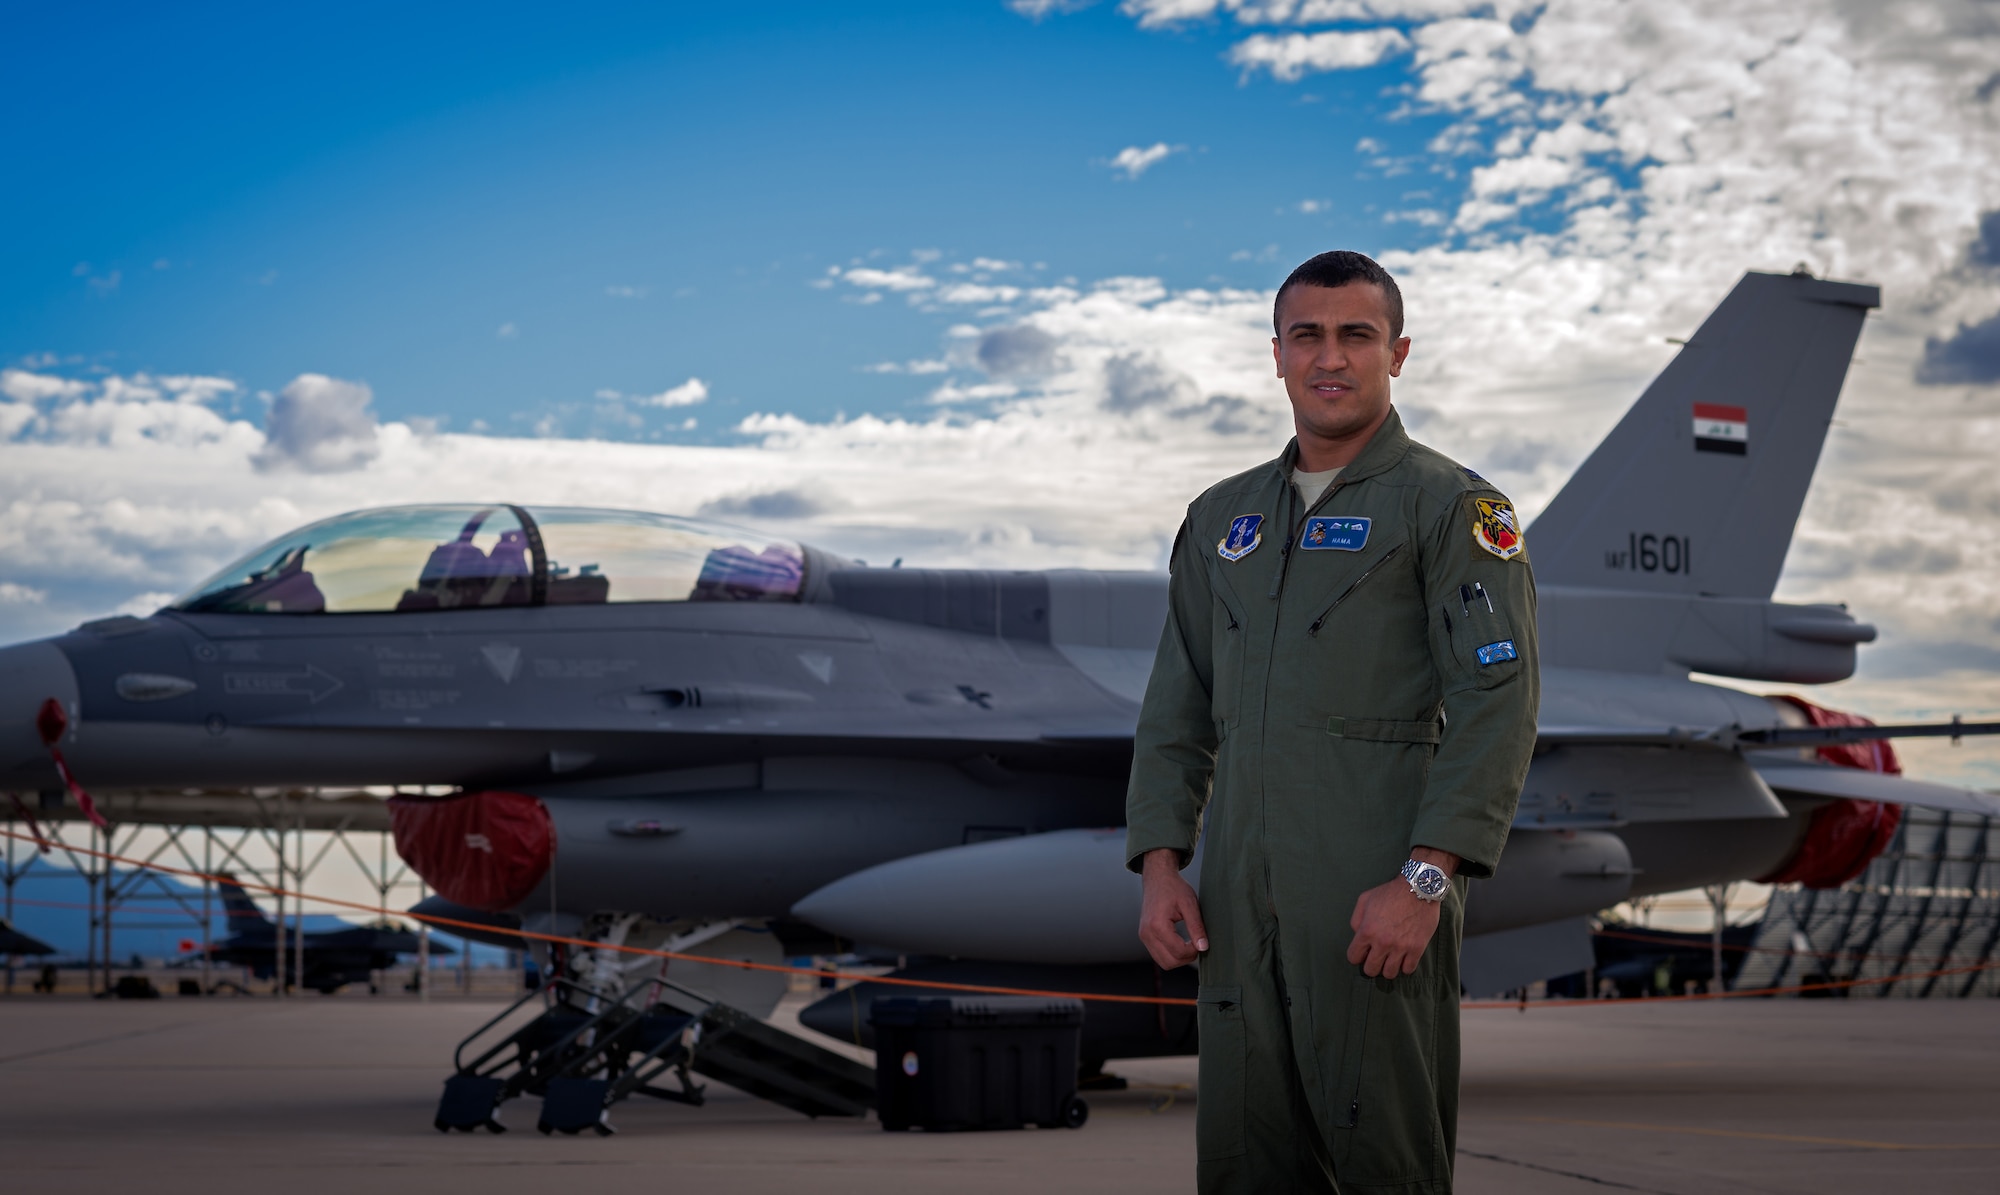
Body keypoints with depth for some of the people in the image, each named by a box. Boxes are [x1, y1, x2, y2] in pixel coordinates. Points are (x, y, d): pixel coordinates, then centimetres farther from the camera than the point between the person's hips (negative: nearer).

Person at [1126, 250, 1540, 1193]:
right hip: (1241, 901, 6)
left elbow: (1497, 699, -10)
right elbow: (1178, 708, 19)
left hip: (1379, 901, -6)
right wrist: (1160, 865, 7)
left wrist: (1425, 878, -18)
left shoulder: (1451, 507, -1)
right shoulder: (1223, 518, 18)